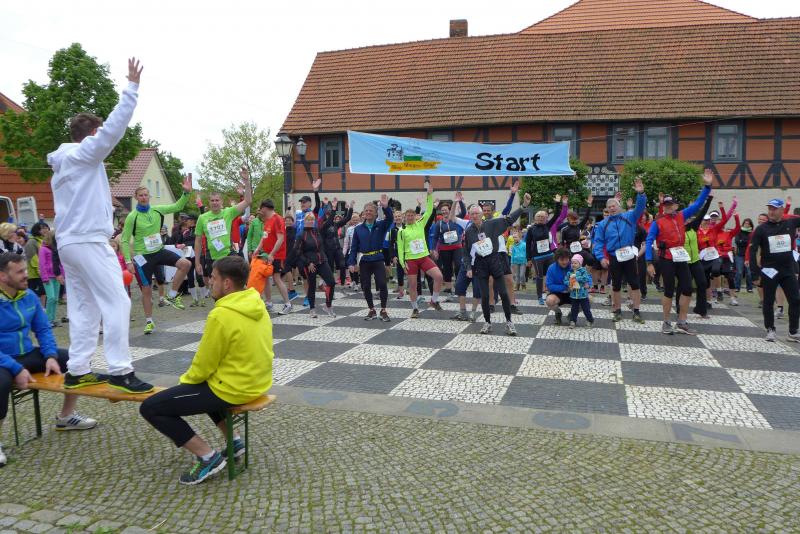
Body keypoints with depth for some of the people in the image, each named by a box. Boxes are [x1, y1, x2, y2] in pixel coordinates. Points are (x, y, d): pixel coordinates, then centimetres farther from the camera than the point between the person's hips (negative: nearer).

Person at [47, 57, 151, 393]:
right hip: (89, 241, -9)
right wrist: (132, 86, -12)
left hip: (68, 242, 9)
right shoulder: (83, 153, -6)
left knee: (84, 308, 9)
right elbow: (115, 126, -14)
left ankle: (77, 371, 10)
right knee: (116, 303, -10)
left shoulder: (61, 166, 22)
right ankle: (120, 372, -12)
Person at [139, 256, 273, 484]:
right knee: (204, 386, 36)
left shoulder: (221, 315, -23)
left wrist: (186, 379, 7)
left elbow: (204, 365, -15)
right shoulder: (257, 305, 2)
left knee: (150, 408, 0)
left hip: (232, 389, -9)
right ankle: (234, 440, 25)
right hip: (258, 383, 9)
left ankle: (209, 457, -1)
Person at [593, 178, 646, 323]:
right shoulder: (603, 224, 6)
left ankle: (636, 312, 12)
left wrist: (641, 194, -29)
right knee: (616, 285, 10)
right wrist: (601, 257, -10)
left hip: (629, 256, -1)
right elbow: (598, 242, 2)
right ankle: (618, 311, 22)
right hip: (614, 258, 1)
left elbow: (640, 208, -12)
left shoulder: (629, 217, 3)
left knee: (635, 284, 3)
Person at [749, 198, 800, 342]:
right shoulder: (761, 229, -6)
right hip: (769, 271, -2)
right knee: (769, 302, 6)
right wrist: (755, 274, -11)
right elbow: (752, 251, -7)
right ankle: (770, 330, 20)